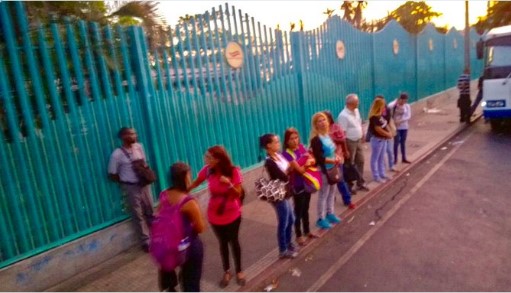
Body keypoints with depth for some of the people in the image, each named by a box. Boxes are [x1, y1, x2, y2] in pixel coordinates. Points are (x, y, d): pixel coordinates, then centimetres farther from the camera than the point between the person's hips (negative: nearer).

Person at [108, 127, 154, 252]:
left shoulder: (139, 147, -3)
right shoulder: (117, 154, -18)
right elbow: (112, 174, -9)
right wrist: (125, 182, -1)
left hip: (144, 184, 5)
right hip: (131, 187, -5)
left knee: (150, 210, 17)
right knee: (138, 214, 6)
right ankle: (145, 241, 19)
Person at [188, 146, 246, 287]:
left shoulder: (234, 171, -21)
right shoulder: (207, 170, -14)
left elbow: (238, 194, -19)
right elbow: (195, 183, 1)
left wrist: (229, 184, -37)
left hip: (232, 214, -2)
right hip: (215, 215, 2)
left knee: (234, 241, 14)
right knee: (222, 243, 17)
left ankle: (239, 271, 36)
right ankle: (227, 272, 37)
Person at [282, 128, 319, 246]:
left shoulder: (301, 147, 1)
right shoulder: (287, 154, -20)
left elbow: (312, 159, 2)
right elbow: (300, 169, -23)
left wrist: (309, 160, -17)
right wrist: (308, 162, -13)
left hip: (307, 182, 7)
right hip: (297, 185, -6)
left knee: (305, 209, 21)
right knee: (298, 211, 7)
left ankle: (307, 231, 38)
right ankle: (299, 235, 23)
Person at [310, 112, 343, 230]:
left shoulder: (328, 135, 6)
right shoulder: (316, 139, -20)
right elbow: (319, 158, -23)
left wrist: (337, 157, -4)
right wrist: (334, 160, -21)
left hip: (332, 169, 8)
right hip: (323, 170, -8)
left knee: (331, 192, 19)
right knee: (323, 194, 2)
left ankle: (329, 213, 37)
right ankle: (321, 219, 15)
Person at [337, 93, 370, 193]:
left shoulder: (356, 111, 3)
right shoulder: (343, 116, -24)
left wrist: (362, 135, 17)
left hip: (358, 141, 9)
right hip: (349, 142, -8)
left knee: (360, 162, 19)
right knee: (350, 165, 4)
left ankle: (360, 183, 35)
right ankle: (349, 186, 19)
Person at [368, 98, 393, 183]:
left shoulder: (380, 115, 8)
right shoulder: (374, 117, -22)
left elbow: (384, 126, 15)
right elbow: (378, 129, -25)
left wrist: (388, 133, -2)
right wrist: (388, 134, -12)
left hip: (383, 139, 10)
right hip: (377, 139, -10)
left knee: (381, 158, 19)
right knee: (375, 158, 3)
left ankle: (382, 174, 31)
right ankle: (376, 176, 11)